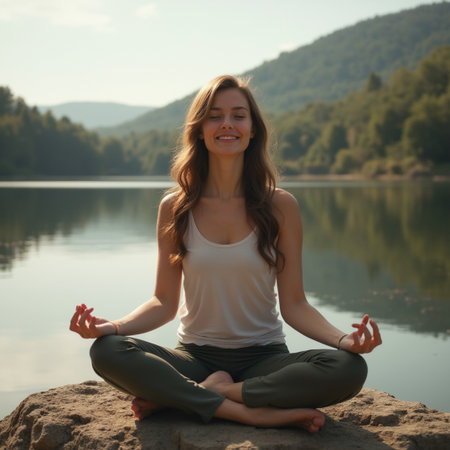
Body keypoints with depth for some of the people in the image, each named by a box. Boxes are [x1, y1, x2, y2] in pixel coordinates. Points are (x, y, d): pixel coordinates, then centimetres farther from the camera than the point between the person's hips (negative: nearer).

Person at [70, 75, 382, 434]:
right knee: (106, 352, -27)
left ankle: (175, 398, -22)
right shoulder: (175, 208, 1)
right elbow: (165, 302, 2)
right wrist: (114, 326, -17)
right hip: (196, 356, 0)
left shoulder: (281, 207, -2)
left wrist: (343, 339, -21)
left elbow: (293, 304, -2)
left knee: (349, 369, -30)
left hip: (264, 358, 0)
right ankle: (257, 413, -27)